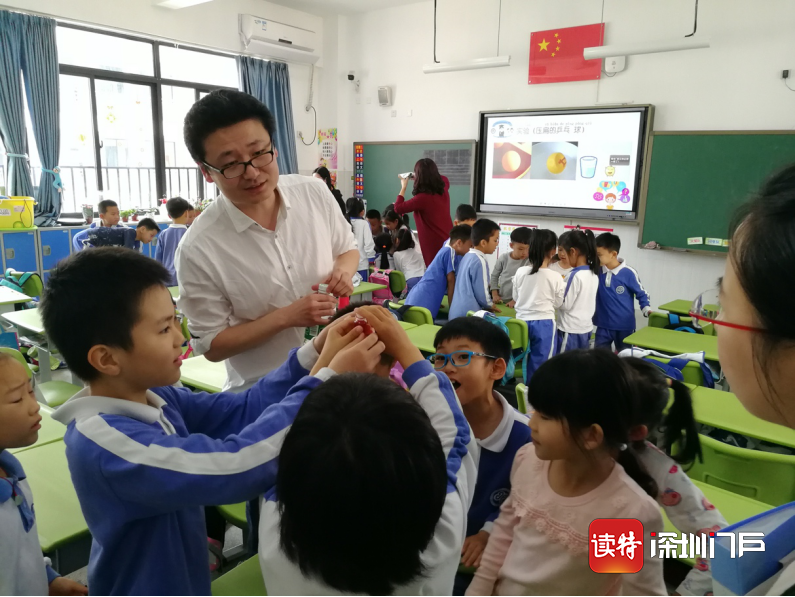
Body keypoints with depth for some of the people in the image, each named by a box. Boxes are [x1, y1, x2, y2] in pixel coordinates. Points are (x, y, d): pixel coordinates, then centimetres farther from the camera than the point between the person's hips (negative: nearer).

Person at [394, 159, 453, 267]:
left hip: (435, 244, -7)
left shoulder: (422, 198, -22)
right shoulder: (444, 189, 1)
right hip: (448, 241, 7)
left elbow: (398, 208, -10)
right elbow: (444, 179, 28)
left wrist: (403, 187, 1)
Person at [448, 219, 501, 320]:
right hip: (468, 315, -9)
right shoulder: (480, 261, -15)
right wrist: (490, 305, 7)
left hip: (456, 312, 9)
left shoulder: (467, 256, 12)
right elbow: (481, 292, -13)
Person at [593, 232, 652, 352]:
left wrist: (647, 310, -16)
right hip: (603, 325, 3)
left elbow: (642, 294, -3)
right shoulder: (596, 271, -4)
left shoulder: (628, 273, -13)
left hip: (624, 326, -3)